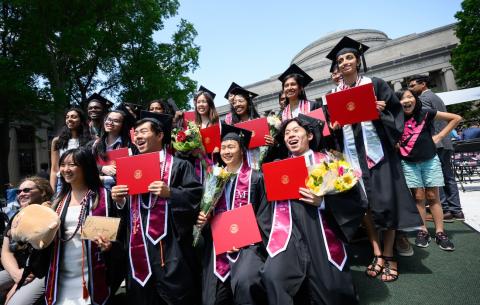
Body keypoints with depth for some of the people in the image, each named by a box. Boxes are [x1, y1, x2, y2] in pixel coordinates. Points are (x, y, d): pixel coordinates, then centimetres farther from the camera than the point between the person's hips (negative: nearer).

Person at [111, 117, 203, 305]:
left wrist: (170, 193, -21)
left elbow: (196, 195, -10)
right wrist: (119, 200, -1)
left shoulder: (179, 165, -1)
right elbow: (126, 210, 18)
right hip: (139, 248, 6)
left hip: (170, 247, -5)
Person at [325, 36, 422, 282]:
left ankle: (388, 256, 10)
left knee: (385, 201, -3)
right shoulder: (335, 94, 12)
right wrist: (334, 127, -5)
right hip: (352, 153, 3)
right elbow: (333, 123, 15)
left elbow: (396, 110, 2)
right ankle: (377, 254, 12)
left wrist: (380, 111, -16)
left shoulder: (375, 84, 5)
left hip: (377, 150, -2)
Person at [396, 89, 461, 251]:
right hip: (409, 163, 0)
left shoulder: (426, 113, -3)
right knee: (418, 197, 4)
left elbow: (456, 118, 5)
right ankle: (422, 231, 13)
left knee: (433, 197, 5)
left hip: (430, 160, 0)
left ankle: (440, 233, 12)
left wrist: (439, 136, 0)